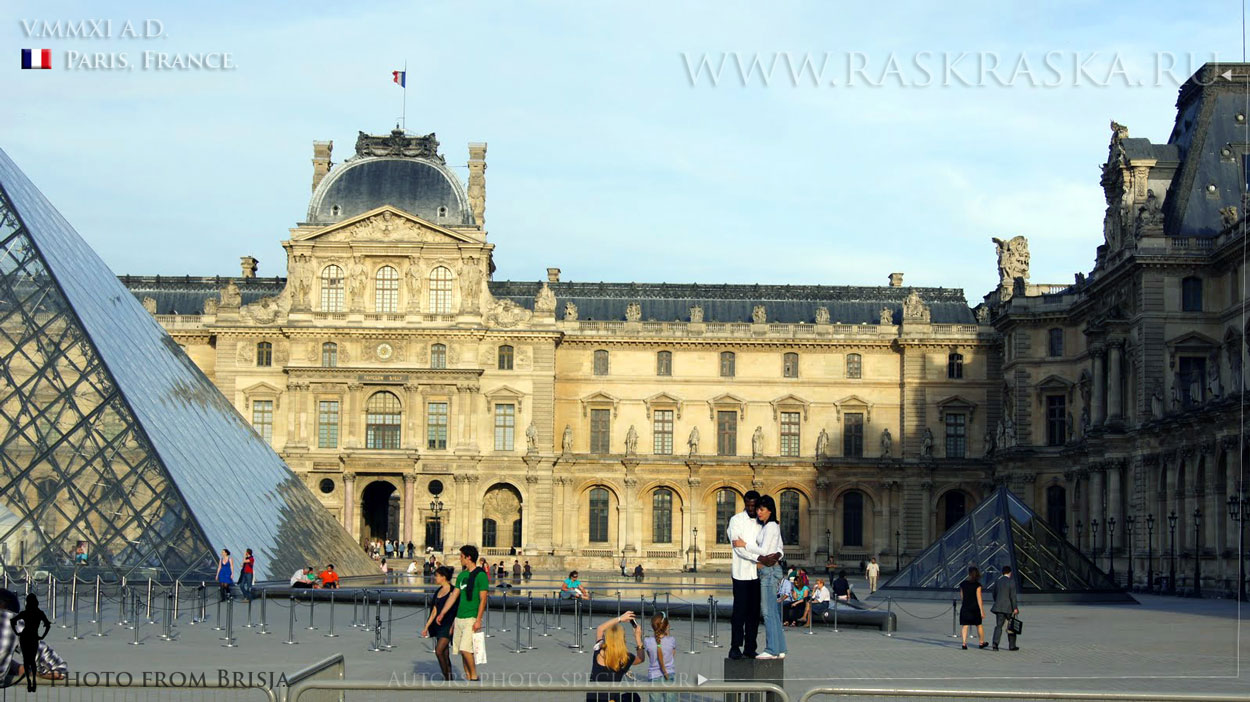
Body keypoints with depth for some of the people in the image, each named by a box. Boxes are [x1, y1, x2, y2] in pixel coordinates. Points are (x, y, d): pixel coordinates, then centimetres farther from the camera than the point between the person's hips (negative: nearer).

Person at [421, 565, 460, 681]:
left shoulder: (453, 591, -10)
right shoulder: (438, 592, 13)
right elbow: (434, 611, 16)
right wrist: (426, 627, 15)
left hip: (448, 624, -8)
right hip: (439, 625, 8)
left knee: (439, 651, -17)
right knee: (445, 655, 8)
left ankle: (447, 678, -9)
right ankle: (449, 680, 13)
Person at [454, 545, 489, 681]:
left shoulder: (480, 575, -9)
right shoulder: (461, 576, 14)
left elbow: (483, 599, -11)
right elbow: (455, 597, 16)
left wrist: (478, 620, -17)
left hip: (471, 618, -8)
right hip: (459, 618, 8)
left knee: (465, 649, -15)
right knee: (462, 651, 7)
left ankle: (474, 675, 0)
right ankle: (468, 677, 13)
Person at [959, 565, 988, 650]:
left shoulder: (963, 584, 0)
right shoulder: (977, 585, -10)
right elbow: (979, 599, -10)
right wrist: (982, 611, -6)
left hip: (965, 607, 2)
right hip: (975, 608, -2)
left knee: (964, 626, 1)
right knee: (979, 625, 15)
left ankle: (964, 643, -11)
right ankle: (981, 642, 26)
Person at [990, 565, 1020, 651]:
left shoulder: (997, 582, 7)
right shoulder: (1011, 582, -9)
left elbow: (994, 595, 14)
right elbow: (1013, 595, -15)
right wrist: (1015, 608, -12)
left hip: (999, 608, 4)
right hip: (1009, 608, -4)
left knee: (998, 626, 2)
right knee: (1011, 627, 10)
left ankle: (995, 643, -17)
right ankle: (1012, 646, 15)